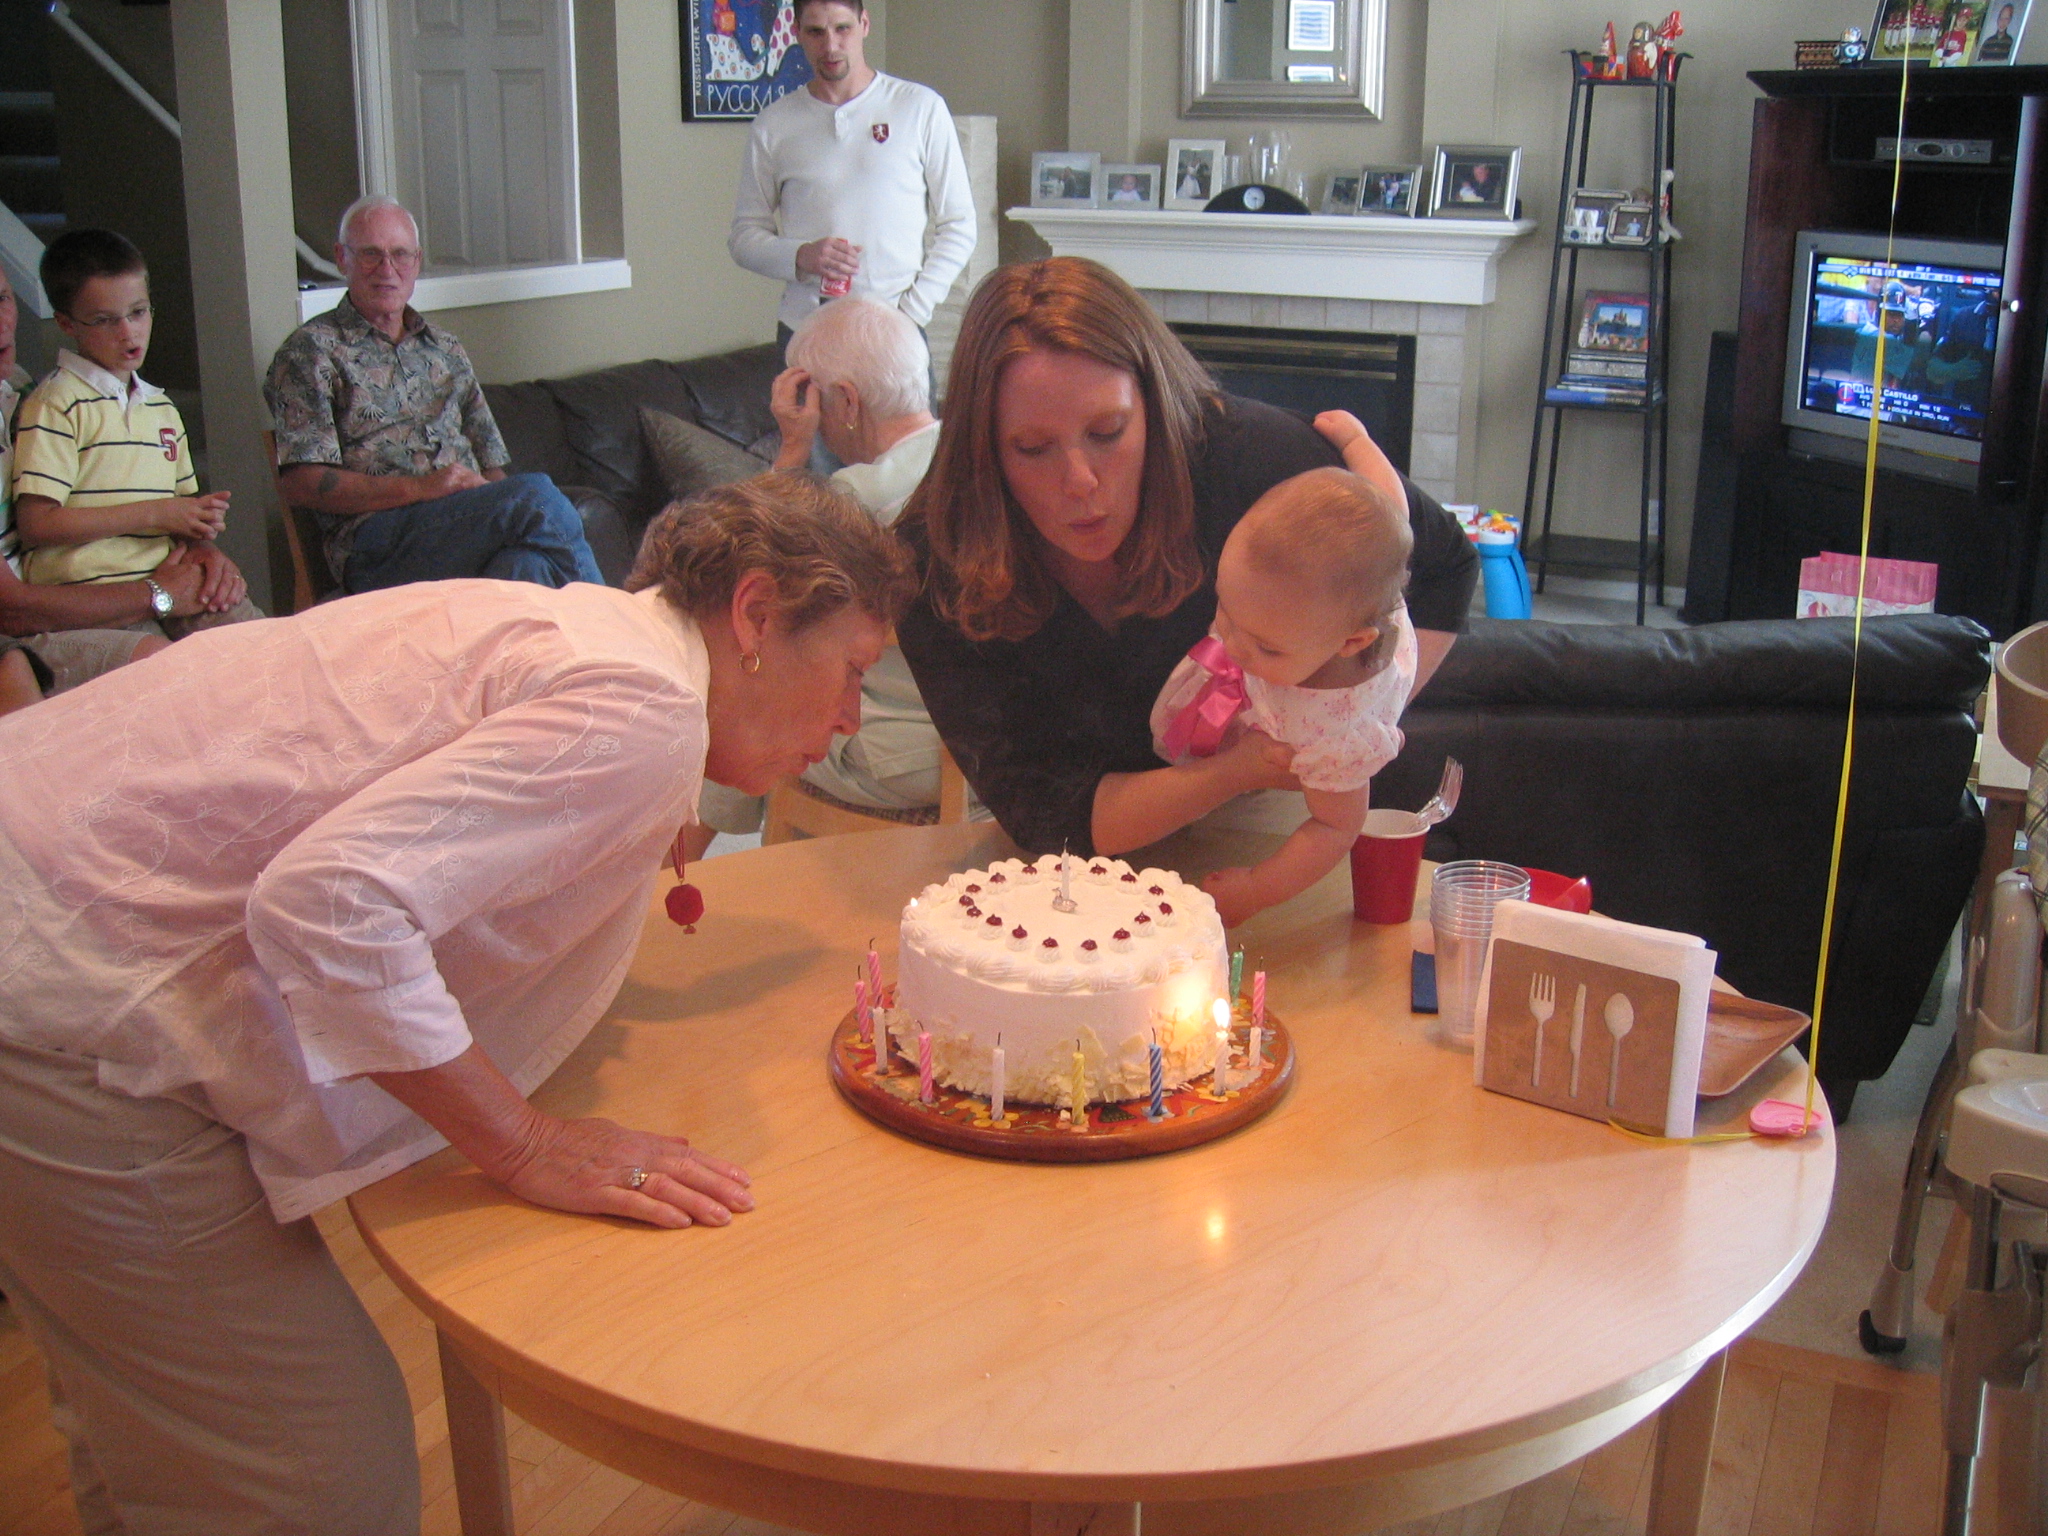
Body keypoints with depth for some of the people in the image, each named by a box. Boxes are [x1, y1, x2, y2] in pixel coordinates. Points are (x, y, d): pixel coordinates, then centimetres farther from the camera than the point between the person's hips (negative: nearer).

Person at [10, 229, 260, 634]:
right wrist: (155, 513, -9)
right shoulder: (57, 405, -2)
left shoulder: (163, 408, 22)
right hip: (84, 595, -6)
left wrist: (205, 552, 3)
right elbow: (36, 523, -11)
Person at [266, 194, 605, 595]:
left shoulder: (447, 350, 29)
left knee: (528, 563, -36)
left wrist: (487, 491, -1)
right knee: (537, 495, -30)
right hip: (377, 540, -4)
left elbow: (492, 465, 26)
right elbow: (300, 482, -2)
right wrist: (417, 488, -13)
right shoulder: (311, 351, 10)